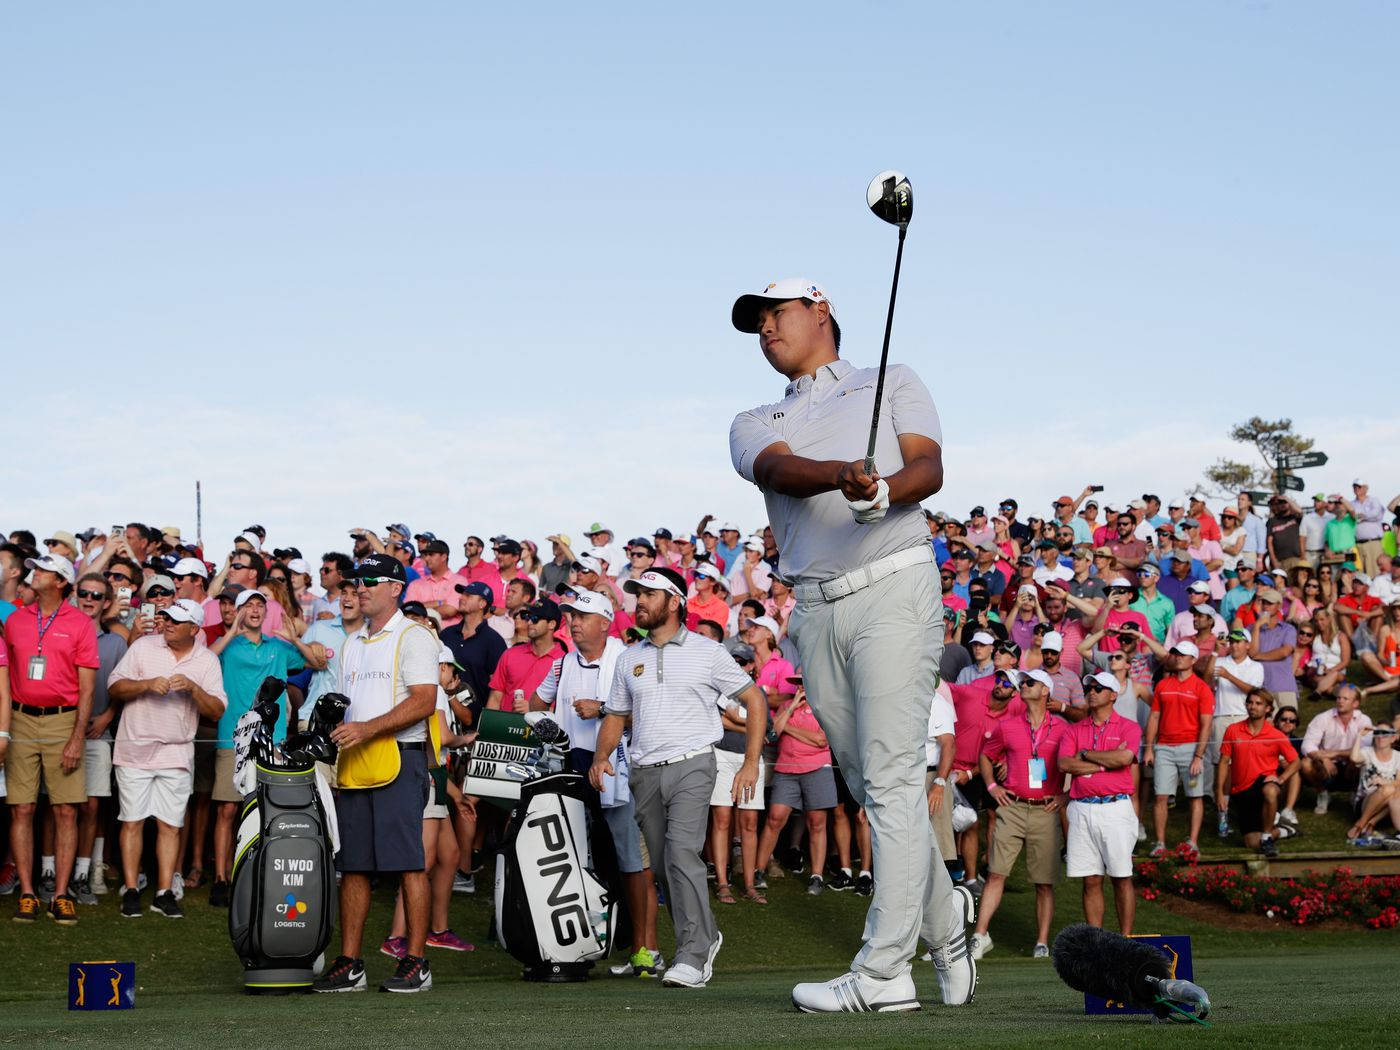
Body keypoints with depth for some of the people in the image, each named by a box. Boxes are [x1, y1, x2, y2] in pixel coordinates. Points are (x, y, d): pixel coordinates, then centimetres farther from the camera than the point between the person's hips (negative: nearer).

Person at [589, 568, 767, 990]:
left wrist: (751, 763, -4)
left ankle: (694, 956, -21)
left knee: (682, 852, -21)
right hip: (645, 773, 5)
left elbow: (755, 700, 5)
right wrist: (601, 756, 0)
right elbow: (615, 714, 20)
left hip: (691, 765, -5)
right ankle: (706, 935, 25)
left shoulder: (707, 652, 2)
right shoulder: (630, 658, 15)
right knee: (663, 865, 7)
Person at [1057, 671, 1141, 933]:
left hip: (1115, 808, -3)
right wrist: (1106, 762, -6)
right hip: (1082, 810, 3)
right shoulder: (1074, 730, 14)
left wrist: (1086, 754, -3)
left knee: (1122, 878, -2)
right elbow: (1064, 764, -2)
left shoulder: (1128, 727, 4)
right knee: (1091, 880, 5)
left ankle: (1126, 939, 3)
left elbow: (1124, 758, -15)